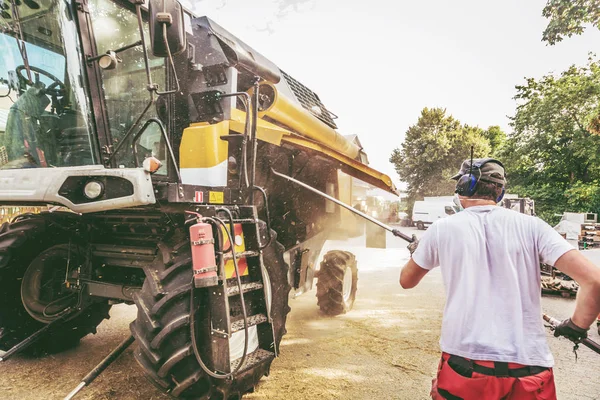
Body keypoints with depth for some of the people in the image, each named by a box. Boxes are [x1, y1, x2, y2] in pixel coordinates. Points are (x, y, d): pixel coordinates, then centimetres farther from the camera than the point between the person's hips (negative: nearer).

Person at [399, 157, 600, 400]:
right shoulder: (530, 226, 0)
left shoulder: (442, 228, -2)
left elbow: (406, 281, 12)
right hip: (528, 367, 1)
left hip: (464, 365, -1)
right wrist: (577, 326, 11)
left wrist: (415, 252, 32)